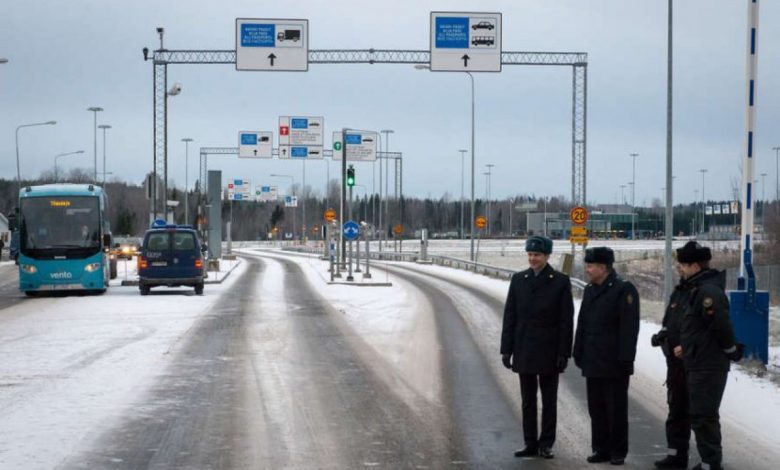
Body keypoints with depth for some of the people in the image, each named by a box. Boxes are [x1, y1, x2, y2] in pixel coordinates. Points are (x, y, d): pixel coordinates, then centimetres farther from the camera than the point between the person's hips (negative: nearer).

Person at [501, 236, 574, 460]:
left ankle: (546, 444, 11)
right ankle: (530, 443, 13)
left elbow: (566, 321, -5)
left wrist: (564, 353, -9)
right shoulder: (518, 279, 5)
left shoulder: (560, 282, -3)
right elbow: (509, 317, 5)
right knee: (528, 400, 7)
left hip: (549, 352, -3)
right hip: (524, 352, 3)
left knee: (549, 400, 5)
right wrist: (506, 349, 1)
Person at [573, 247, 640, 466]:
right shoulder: (590, 290, 13)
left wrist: (625, 359, -17)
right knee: (596, 408, 10)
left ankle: (618, 452, 8)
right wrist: (579, 354, 13)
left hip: (614, 364, -7)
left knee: (616, 410, 1)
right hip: (593, 363, 7)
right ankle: (601, 449, 18)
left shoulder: (623, 290, -10)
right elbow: (582, 324, 18)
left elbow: (629, 328, -14)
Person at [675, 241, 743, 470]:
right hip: (697, 364, 10)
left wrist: (731, 351, -9)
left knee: (702, 417, -7)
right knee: (705, 416, 16)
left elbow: (722, 326, -23)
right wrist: (687, 347, 11)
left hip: (708, 367, -10)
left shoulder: (709, 291, -19)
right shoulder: (698, 289, 13)